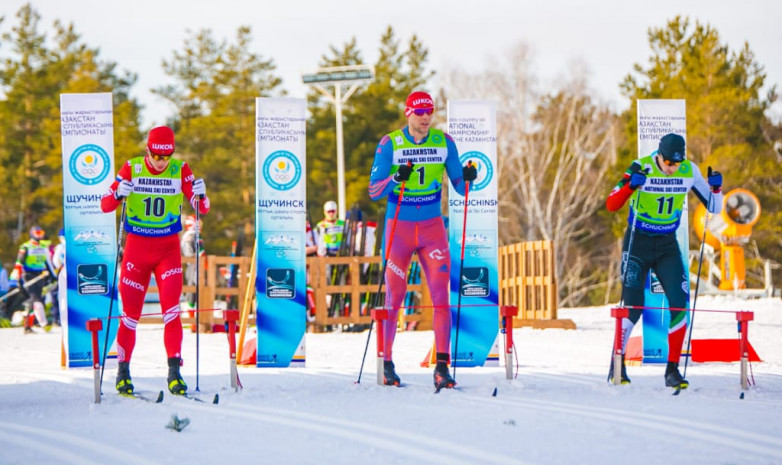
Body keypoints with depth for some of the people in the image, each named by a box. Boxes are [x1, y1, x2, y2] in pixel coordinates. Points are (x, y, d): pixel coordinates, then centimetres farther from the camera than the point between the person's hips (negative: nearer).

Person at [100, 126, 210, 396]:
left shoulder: (180, 170, -4)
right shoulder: (132, 168, -6)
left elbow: (202, 209, -5)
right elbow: (105, 205, -7)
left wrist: (200, 195, -27)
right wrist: (119, 194, -28)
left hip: (168, 248, 0)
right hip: (136, 246, 0)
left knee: (171, 310, -12)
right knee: (131, 314, 3)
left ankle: (174, 371, -11)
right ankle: (123, 371, 16)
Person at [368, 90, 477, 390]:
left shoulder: (444, 143, 2)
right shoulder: (390, 144, -6)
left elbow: (459, 186, 6)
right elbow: (374, 191, -8)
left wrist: (468, 178, -17)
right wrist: (396, 178, -26)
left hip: (433, 228, 2)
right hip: (399, 227, -2)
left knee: (441, 295, -10)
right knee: (394, 298, 2)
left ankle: (442, 367, -11)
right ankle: (386, 363, 16)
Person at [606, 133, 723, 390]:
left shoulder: (690, 171, -7)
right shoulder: (641, 168, -17)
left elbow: (714, 208, 1)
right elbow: (611, 205, -21)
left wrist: (716, 187, -19)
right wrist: (631, 185, -38)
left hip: (667, 245, 3)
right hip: (637, 243, -3)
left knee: (680, 304, -11)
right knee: (633, 307, -10)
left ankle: (673, 369, -2)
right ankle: (617, 364, 9)